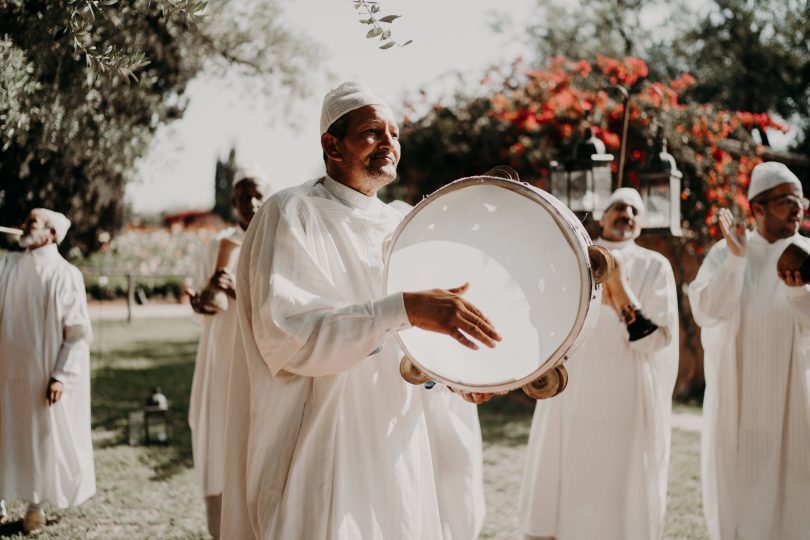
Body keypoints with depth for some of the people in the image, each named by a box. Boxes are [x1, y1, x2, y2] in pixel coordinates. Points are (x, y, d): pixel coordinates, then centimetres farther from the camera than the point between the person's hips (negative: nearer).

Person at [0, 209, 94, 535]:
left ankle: (35, 504, 21)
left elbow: (79, 332, -9)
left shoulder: (65, 274, -8)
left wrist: (61, 376, -13)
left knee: (41, 437, 7)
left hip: (41, 375, -3)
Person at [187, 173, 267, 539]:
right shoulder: (220, 244, 10)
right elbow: (203, 298, 13)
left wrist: (239, 290, -24)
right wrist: (200, 302, -9)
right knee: (220, 441, 2)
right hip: (222, 355, 3)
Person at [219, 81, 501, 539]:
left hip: (397, 447, 7)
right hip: (324, 454, -6)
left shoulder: (398, 225, 11)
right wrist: (403, 310, -30)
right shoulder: (292, 214, -10)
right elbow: (284, 334, -23)